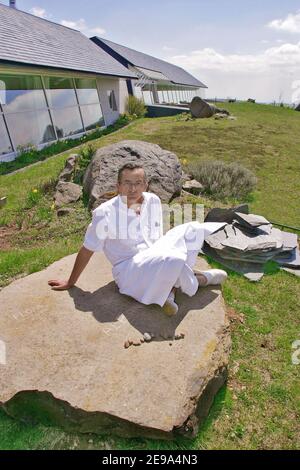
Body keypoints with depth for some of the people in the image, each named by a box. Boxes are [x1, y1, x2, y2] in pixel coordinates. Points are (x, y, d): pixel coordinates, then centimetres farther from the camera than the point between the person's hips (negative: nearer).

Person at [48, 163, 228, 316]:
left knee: (193, 230, -6)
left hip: (154, 256, 7)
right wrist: (70, 283, 2)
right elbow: (87, 250, -7)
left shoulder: (153, 201, -2)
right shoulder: (105, 212, -17)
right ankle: (196, 279, 3)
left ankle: (171, 290, -13)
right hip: (129, 268, -6)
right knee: (173, 260, -34)